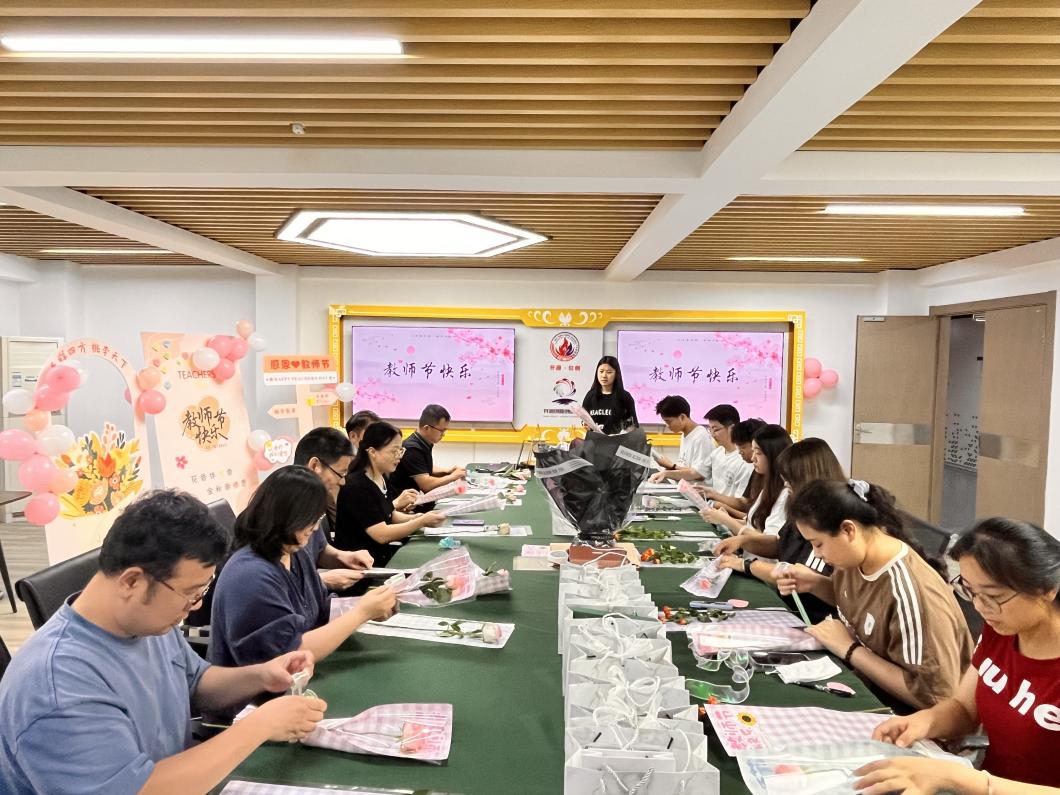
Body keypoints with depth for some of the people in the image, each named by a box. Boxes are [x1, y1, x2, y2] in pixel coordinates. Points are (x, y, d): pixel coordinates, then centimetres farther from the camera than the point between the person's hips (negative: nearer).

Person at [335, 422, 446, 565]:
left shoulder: (381, 478, 5)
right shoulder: (357, 486, -21)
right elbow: (382, 535, -23)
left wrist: (416, 517, -3)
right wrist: (422, 522, -20)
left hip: (380, 552, 8)